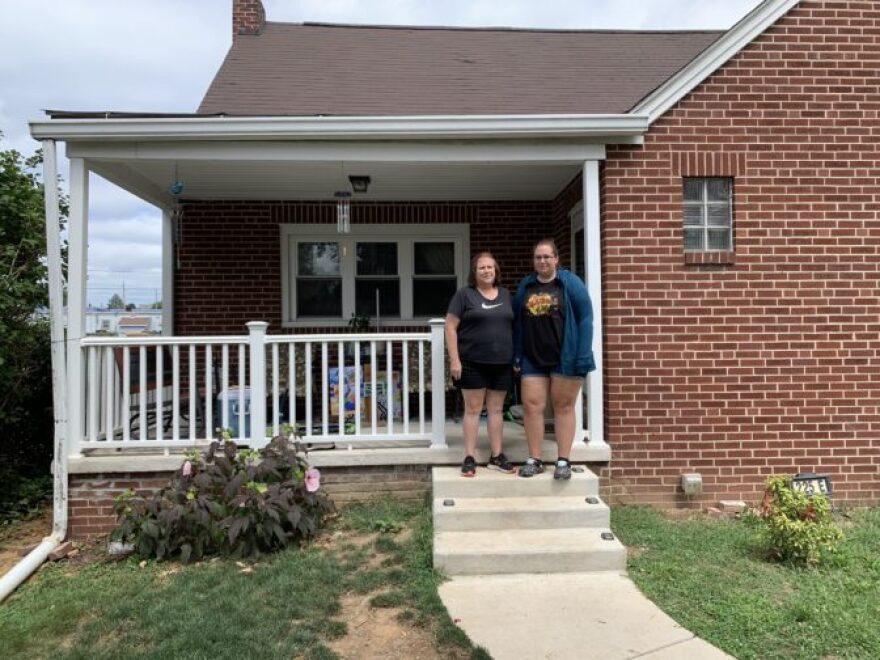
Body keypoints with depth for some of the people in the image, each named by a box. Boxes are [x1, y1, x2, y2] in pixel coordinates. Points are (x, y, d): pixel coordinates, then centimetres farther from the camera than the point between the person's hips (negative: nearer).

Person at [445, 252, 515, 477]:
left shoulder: (505, 294, 12)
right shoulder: (464, 294, -2)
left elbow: (513, 326, 17)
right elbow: (450, 327, -5)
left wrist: (515, 357, 11)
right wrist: (454, 359, -12)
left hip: (501, 363, 4)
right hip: (473, 363, -4)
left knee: (496, 409, 10)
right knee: (473, 409, 1)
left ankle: (496, 456, 19)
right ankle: (469, 458, 8)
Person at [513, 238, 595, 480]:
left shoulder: (570, 282, -3)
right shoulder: (525, 286, 9)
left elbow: (585, 318, -7)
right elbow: (517, 322, 11)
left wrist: (582, 356, -14)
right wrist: (516, 355, 6)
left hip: (564, 357, -3)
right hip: (533, 359, 4)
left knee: (564, 406, 6)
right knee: (531, 406, 2)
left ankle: (564, 461, 15)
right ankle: (534, 460, 14)